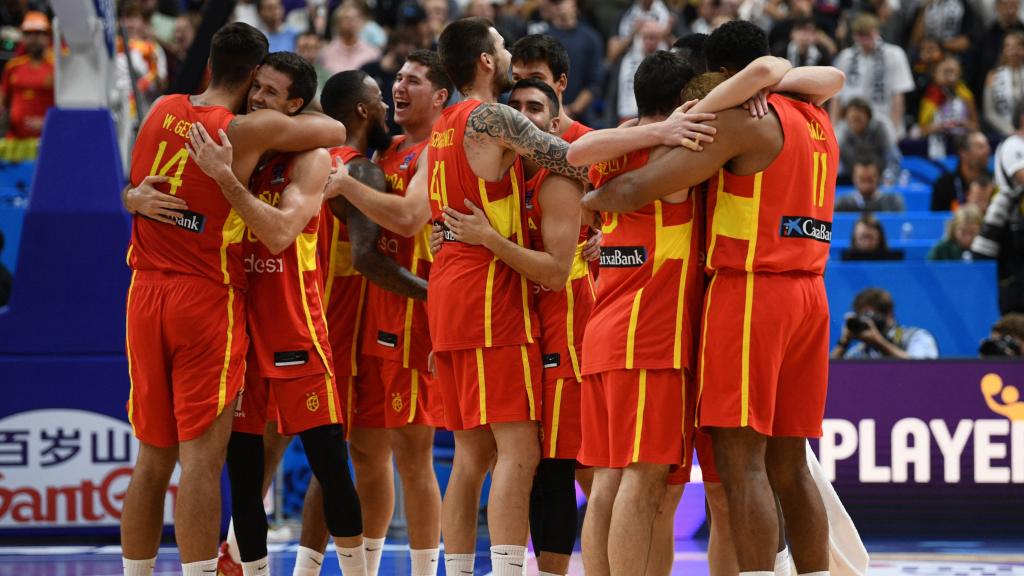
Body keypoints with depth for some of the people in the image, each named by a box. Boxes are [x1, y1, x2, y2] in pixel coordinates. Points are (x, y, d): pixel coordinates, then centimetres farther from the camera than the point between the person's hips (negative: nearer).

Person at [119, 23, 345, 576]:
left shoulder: (161, 110, 7)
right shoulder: (250, 130, -9)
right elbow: (335, 131, 2)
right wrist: (297, 117, 20)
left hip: (145, 294, 5)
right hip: (207, 301, -5)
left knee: (152, 458, 11)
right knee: (202, 458, -7)